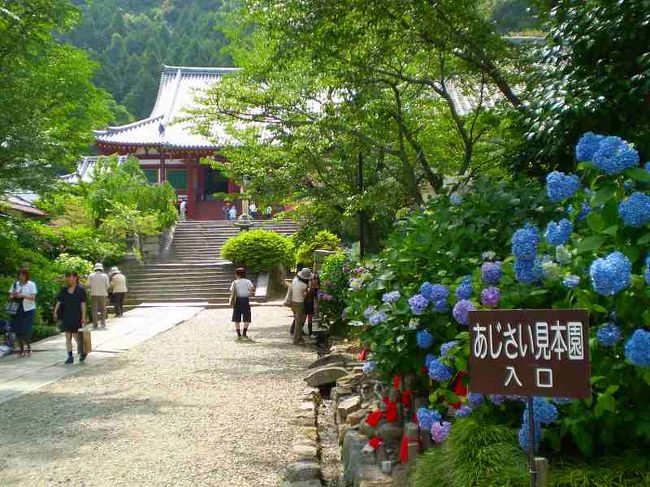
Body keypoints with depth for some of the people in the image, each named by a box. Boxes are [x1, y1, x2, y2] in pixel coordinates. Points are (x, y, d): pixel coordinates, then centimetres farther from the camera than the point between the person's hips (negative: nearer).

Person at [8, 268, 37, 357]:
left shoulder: (31, 285, 0)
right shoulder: (15, 284, 11)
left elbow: (33, 297, -9)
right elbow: (10, 296, 10)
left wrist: (23, 295, -23)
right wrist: (13, 296, -13)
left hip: (28, 310, -3)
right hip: (17, 310, 4)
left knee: (26, 331, -8)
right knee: (18, 330, 0)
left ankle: (28, 347, 13)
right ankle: (21, 349, 12)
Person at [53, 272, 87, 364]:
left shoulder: (80, 290, -5)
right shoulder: (63, 290, 7)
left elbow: (83, 304, -7)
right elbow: (59, 302, 8)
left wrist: (83, 317, -11)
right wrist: (55, 312, -4)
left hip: (76, 317, -3)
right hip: (66, 317, 4)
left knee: (78, 336, 6)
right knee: (68, 337, 2)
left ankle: (82, 353, 28)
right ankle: (70, 356, 6)